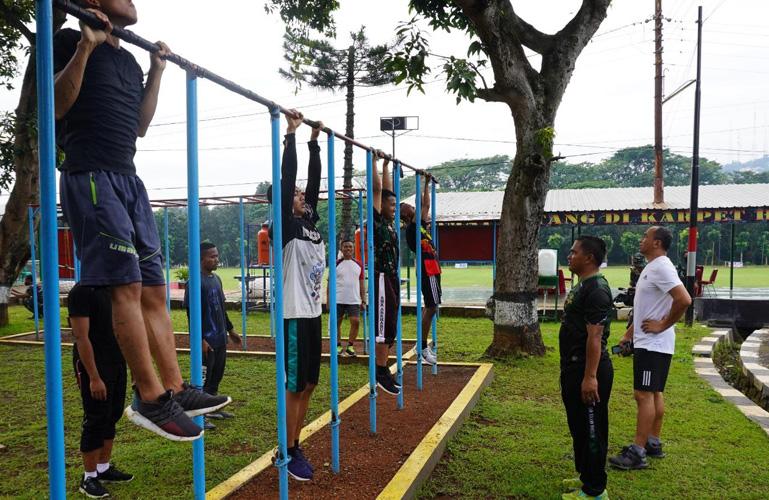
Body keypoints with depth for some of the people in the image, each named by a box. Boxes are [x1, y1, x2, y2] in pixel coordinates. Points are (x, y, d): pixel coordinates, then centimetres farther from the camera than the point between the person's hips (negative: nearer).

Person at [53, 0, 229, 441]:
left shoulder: (129, 60, 23)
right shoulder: (72, 41, 2)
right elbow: (56, 106, -10)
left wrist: (157, 72, 22)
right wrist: (85, 47, -15)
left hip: (127, 178, 8)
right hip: (91, 176, -8)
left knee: (154, 290, 3)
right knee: (127, 284, -16)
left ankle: (175, 388, 6)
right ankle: (151, 399, -13)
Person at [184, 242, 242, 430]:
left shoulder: (216, 279, 12)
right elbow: (192, 314, -18)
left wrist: (230, 330, 22)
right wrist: (200, 339, -20)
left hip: (220, 339, 9)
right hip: (206, 341, -9)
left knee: (217, 375, 17)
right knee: (203, 377, -1)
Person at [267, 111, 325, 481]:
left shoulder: (310, 223, 12)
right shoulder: (286, 227, -9)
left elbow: (314, 179, 14)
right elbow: (286, 177, -16)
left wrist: (315, 142, 16)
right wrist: (292, 134, -14)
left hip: (313, 313, 8)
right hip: (294, 316, -8)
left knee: (309, 384, 14)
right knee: (294, 387, -1)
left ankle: (295, 446, 26)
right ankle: (288, 453, 13)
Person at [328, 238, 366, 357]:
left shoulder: (358, 265, 9)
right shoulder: (336, 264, 0)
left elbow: (362, 283, 12)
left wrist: (363, 299, 8)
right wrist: (328, 298, -4)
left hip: (354, 300, 2)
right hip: (338, 300, -2)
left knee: (356, 322, -7)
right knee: (337, 323, 5)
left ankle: (350, 346, 6)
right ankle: (338, 346, 20)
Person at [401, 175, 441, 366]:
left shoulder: (419, 226, 14)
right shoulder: (412, 229, -14)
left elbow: (426, 205, 21)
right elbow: (423, 206, -20)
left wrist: (427, 184, 20)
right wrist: (423, 182, -17)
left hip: (431, 271, 10)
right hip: (428, 272, -10)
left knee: (429, 307, 13)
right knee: (431, 308, -10)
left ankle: (424, 346, 19)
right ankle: (423, 348, -6)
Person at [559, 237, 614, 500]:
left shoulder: (596, 290, -19)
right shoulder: (582, 286, 13)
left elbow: (595, 337, -23)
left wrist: (590, 377, -25)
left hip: (588, 371, -10)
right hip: (574, 369, 10)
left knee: (591, 429, 1)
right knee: (578, 427, 19)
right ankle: (586, 477, 34)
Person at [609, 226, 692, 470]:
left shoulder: (661, 268, -17)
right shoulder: (652, 267, 15)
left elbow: (684, 300, -29)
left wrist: (663, 325, -19)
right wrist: (629, 333, 21)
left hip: (652, 345, -10)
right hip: (647, 343, 10)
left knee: (644, 395, -7)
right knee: (654, 394, 15)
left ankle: (637, 453, -3)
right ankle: (653, 443, 25)